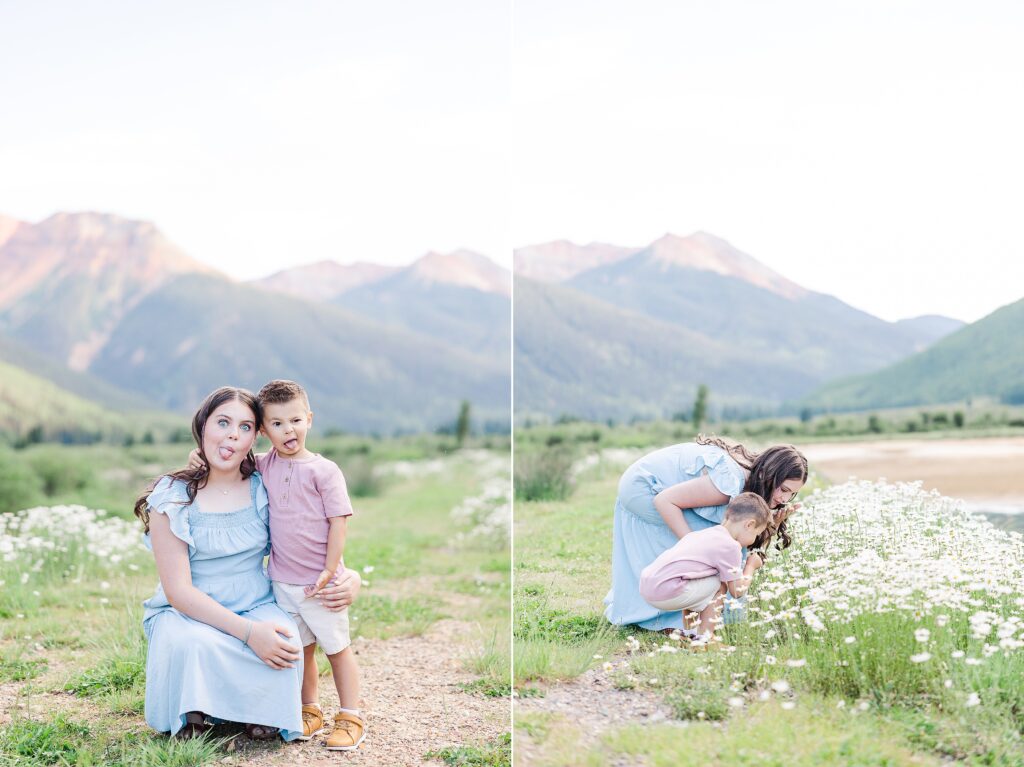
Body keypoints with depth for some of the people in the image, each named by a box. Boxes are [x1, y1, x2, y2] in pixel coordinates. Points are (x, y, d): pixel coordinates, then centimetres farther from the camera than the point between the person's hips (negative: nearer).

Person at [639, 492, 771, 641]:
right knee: (720, 584, 4)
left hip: (645, 585, 9)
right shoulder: (731, 546, -2)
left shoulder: (698, 534, 20)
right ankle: (705, 637, 7)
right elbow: (737, 591, 2)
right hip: (666, 593, -8)